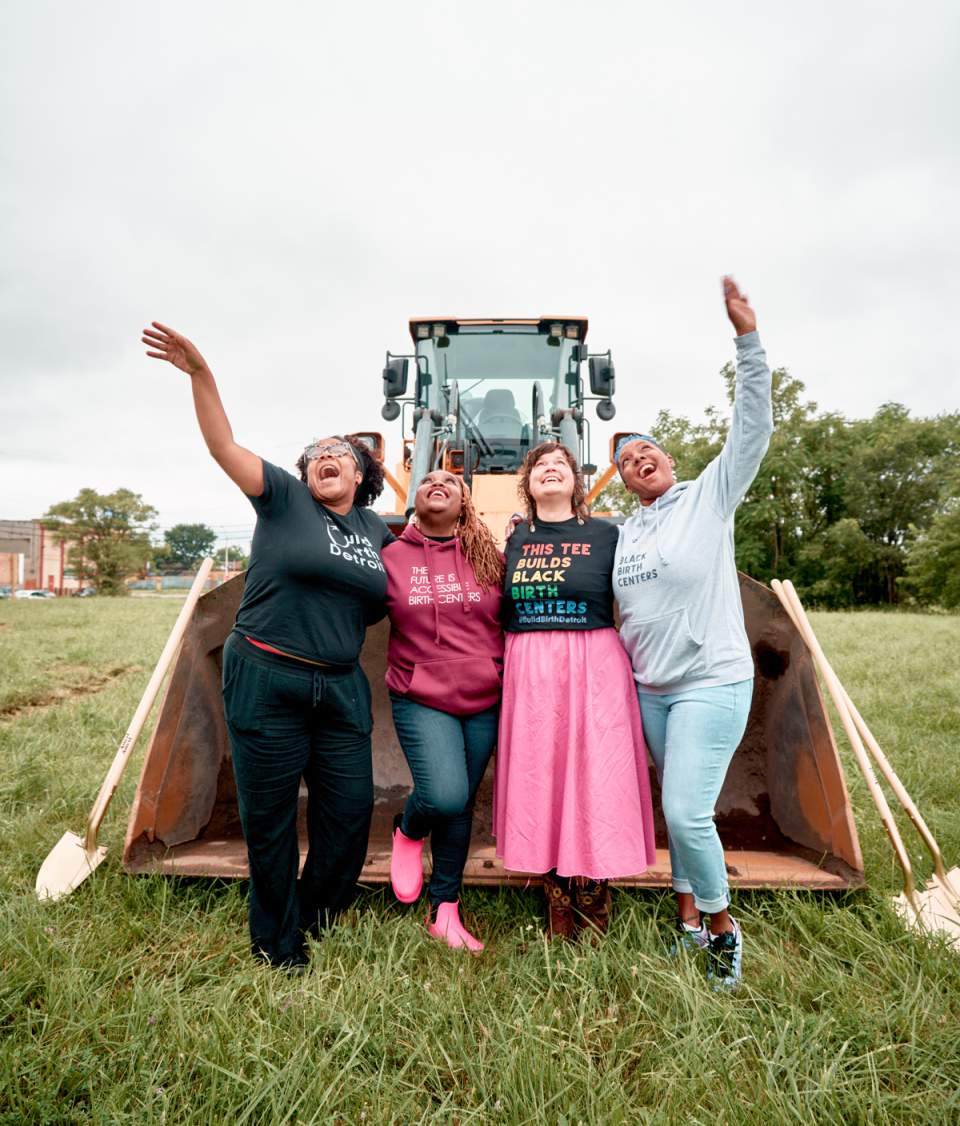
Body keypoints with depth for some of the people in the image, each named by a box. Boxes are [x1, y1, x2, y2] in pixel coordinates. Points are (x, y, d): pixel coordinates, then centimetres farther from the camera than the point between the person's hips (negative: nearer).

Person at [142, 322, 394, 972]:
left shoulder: (378, 531, 11)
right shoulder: (284, 498, 0)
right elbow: (224, 446, -12)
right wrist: (199, 372, -22)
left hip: (342, 688, 4)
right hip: (267, 681, -3)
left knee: (350, 811, 8)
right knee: (269, 818, 8)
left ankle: (314, 918, 35)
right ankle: (276, 947, 30)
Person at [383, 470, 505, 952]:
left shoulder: (488, 556, 5)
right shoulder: (391, 557, 1)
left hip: (484, 703, 2)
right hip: (422, 701, -2)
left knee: (461, 807, 9)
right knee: (445, 797, -19)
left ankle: (445, 912, 28)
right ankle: (408, 832, 19)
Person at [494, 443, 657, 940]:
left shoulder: (606, 535, 2)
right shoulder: (514, 540, 11)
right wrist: (507, 670, 9)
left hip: (593, 669, -2)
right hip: (529, 674, 3)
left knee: (595, 779, 1)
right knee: (539, 780, 7)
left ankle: (594, 904, 21)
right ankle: (558, 901, 24)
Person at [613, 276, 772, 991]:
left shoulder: (710, 497, -3)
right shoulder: (625, 532, 11)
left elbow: (752, 430, -13)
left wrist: (748, 336, -20)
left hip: (712, 683, -5)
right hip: (650, 688, 6)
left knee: (687, 812, -10)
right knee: (678, 809, 13)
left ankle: (724, 927, 15)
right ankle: (689, 918, 30)